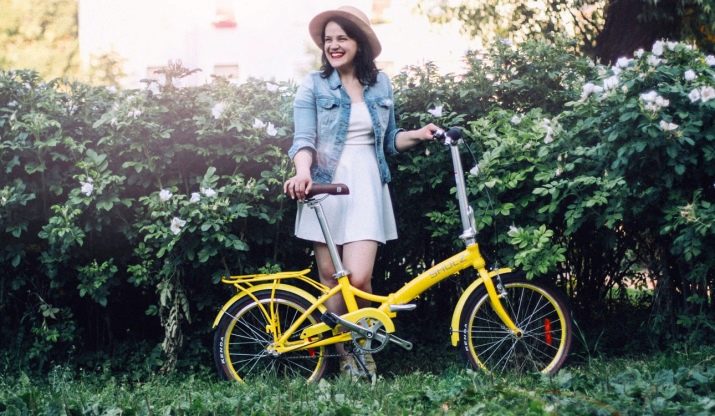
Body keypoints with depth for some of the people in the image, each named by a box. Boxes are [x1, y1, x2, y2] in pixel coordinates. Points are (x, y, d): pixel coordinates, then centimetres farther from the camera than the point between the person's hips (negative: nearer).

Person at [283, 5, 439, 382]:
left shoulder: (380, 84, 11)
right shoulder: (313, 86, 2)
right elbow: (304, 138, -10)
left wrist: (418, 135, 0)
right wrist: (303, 172, -29)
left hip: (365, 187, 1)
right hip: (326, 187, -1)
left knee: (358, 278, -12)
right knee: (330, 279, 2)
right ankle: (344, 355, 15)